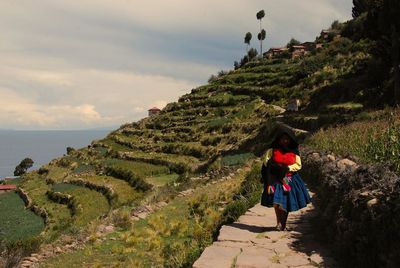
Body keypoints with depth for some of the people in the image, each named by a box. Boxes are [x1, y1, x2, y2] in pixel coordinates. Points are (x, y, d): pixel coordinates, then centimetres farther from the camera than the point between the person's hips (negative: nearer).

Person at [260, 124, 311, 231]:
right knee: (277, 202, -10)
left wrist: (287, 168, -14)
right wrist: (277, 167, -15)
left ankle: (283, 224, 22)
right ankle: (279, 223, 8)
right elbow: (266, 163, 0)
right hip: (276, 180, -1)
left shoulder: (294, 152, 3)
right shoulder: (272, 151, 0)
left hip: (289, 179, 1)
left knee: (286, 203, 6)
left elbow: (298, 165, 1)